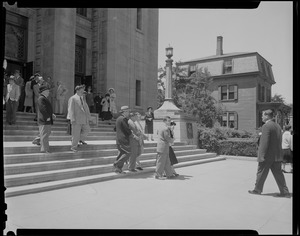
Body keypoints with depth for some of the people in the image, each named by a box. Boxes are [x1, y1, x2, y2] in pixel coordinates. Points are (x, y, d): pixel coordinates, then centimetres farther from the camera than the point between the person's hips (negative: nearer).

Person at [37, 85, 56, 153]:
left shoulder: (45, 98, 20)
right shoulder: (41, 98, -13)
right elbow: (43, 109, -22)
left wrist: (52, 114, 15)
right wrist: (47, 117, -21)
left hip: (47, 121, 10)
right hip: (44, 120, -10)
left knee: (47, 133, 16)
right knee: (45, 134, -5)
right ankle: (45, 149, -1)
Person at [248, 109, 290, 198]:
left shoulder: (266, 126, -15)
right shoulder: (277, 126, 11)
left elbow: (264, 142, -20)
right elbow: (279, 141, 14)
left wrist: (262, 156, -18)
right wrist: (277, 153, 18)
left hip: (268, 156, -8)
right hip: (277, 155, 8)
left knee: (261, 173, 6)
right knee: (278, 173, 12)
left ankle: (257, 190, 18)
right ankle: (285, 192, 13)